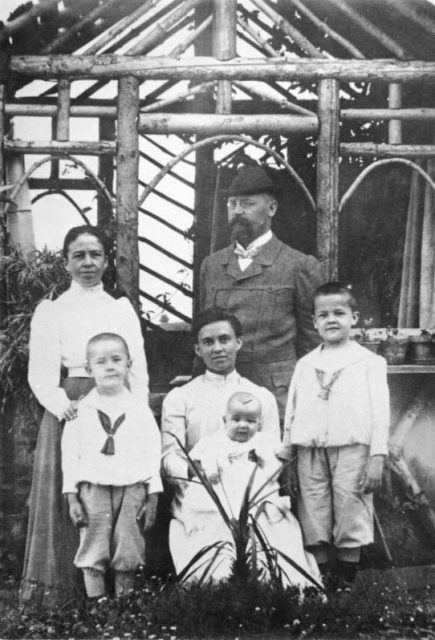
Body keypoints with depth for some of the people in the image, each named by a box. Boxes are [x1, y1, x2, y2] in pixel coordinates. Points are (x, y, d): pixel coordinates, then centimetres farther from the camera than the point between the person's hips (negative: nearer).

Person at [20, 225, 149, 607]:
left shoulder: (122, 308, 12)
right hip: (70, 411, -2)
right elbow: (41, 372, -3)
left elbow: (138, 369, 9)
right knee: (67, 495, -2)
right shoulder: (50, 310, 5)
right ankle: (62, 585, 11)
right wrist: (61, 404, -20)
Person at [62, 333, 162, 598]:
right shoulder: (81, 410, 3)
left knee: (128, 558, 5)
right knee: (92, 556, 3)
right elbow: (70, 455, 5)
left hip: (132, 489, 0)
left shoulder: (140, 409, 3)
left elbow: (153, 453, 4)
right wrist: (72, 497, 0)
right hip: (92, 489, 0)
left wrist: (152, 497, 0)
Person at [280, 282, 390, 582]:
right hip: (309, 453, 3)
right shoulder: (305, 364, 15)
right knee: (313, 520, 5)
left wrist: (377, 458, -8)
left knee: (351, 520, -1)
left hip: (351, 450, -3)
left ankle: (347, 580, 11)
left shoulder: (370, 362, 5)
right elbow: (291, 412, 15)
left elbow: (380, 413, 0)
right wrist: (288, 458, 10)